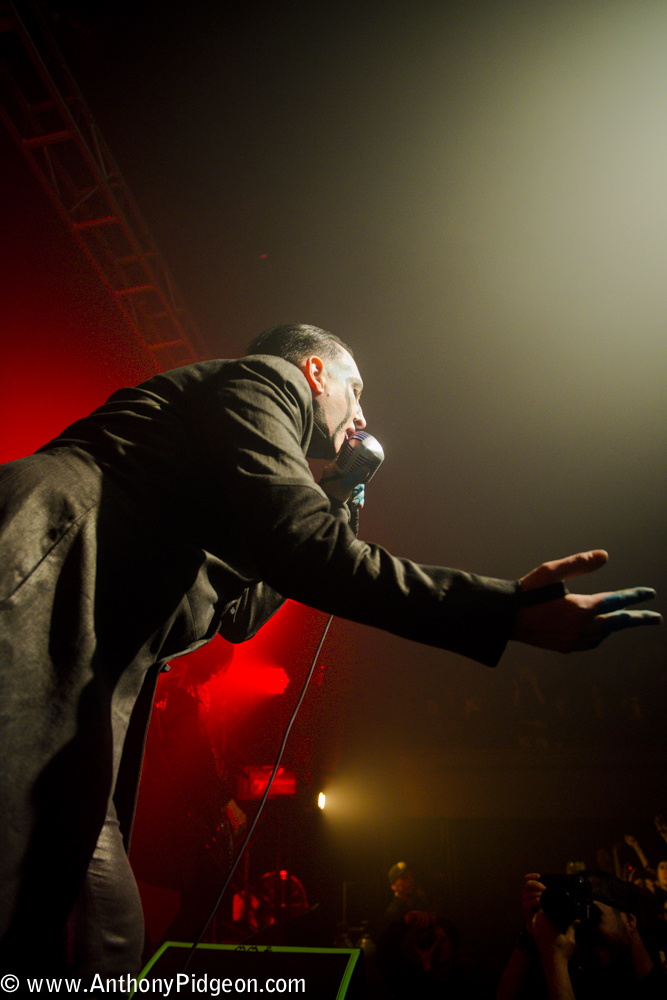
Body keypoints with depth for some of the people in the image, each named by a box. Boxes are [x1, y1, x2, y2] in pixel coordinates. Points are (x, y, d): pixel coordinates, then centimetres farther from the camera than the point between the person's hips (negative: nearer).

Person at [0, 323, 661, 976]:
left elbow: (240, 614, 30)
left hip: (75, 671, 10)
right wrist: (509, 609, -16)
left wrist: (332, 509, 30)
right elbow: (298, 547, -17)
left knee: (108, 939, 6)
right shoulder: (267, 379, 4)